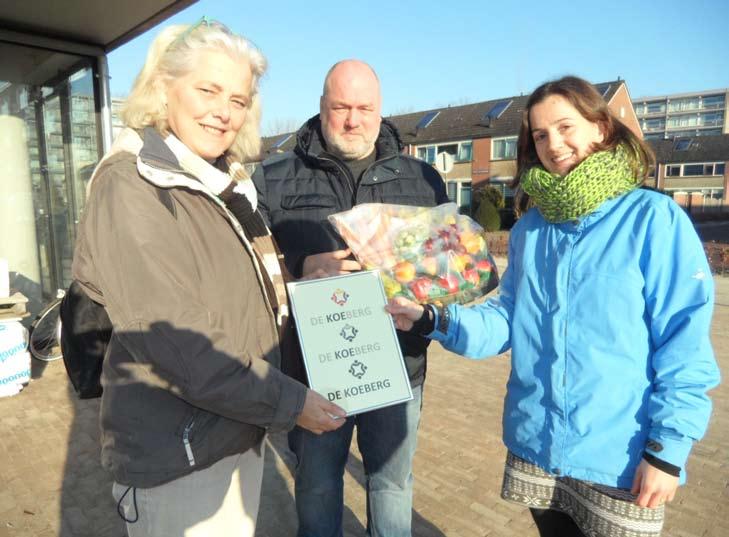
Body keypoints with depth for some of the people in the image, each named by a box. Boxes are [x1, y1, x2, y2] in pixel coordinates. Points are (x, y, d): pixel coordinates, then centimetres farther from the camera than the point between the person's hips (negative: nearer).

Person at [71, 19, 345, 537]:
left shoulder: (227, 185, 6)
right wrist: (288, 402, -18)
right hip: (177, 456, -7)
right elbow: (176, 343, -25)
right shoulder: (131, 186, -18)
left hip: (241, 431, 8)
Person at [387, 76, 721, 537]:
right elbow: (508, 322, 3)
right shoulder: (529, 228, 3)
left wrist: (668, 450, -12)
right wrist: (431, 320, -10)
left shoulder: (653, 218, -11)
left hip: (620, 460, -4)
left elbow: (684, 345, -12)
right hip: (536, 447, 5)